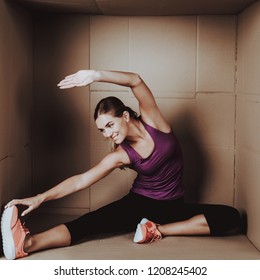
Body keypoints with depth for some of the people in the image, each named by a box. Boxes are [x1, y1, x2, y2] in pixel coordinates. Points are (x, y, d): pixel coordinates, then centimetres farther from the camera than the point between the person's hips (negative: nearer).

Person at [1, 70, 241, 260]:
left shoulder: (152, 120, -10)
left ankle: (158, 230, -29)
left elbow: (136, 81, -24)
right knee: (92, 221, -29)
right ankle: (27, 243, -50)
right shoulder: (120, 155, -10)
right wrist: (41, 197, -28)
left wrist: (96, 75, -37)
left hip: (173, 206, 2)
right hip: (139, 203, -1)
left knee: (231, 216, -23)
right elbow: (81, 180, -17)